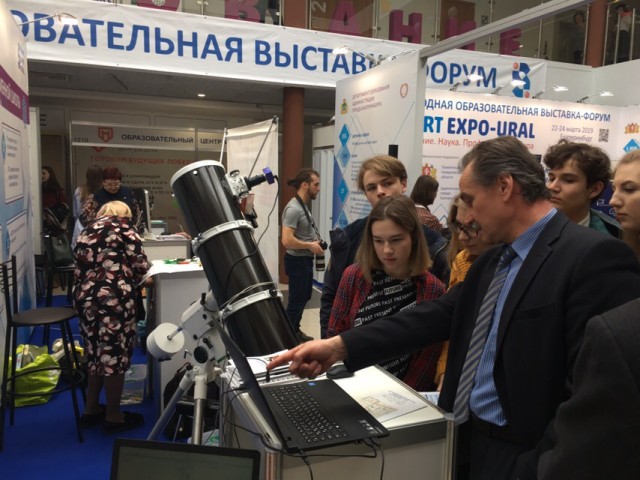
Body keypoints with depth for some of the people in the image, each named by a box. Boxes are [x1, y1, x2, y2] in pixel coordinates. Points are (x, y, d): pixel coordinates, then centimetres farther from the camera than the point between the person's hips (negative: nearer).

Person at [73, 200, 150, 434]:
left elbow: (79, 269, 15)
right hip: (114, 297, -6)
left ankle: (91, 409, 30)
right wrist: (131, 281, 16)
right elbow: (140, 265, -3)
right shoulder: (124, 226, 4)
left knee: (96, 353, 19)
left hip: (86, 296, 7)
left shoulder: (86, 231, 20)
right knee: (115, 354, 3)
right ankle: (113, 416, 14)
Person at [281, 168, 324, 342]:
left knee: (304, 297, 22)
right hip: (297, 261, -10)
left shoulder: (303, 206, 8)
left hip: (305, 260, 10)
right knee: (296, 300, 1)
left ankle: (295, 330, 38)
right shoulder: (293, 209, -23)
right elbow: (287, 240, -30)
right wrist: (310, 246, -19)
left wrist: (314, 241, 5)